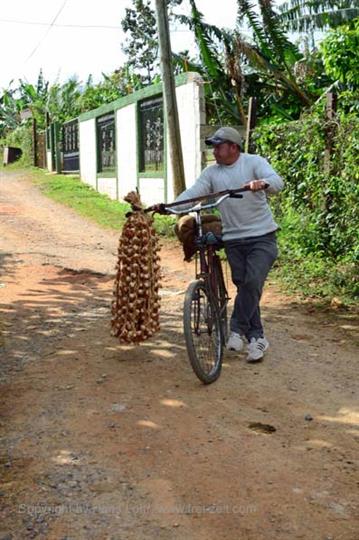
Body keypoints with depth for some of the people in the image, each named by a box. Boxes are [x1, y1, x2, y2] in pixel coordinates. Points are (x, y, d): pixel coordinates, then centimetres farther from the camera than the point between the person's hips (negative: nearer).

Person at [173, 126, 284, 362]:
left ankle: (238, 329, -1)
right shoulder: (211, 172, 5)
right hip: (233, 239, 4)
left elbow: (278, 182, -19)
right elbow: (192, 193, -6)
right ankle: (257, 338, 15)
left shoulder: (254, 162, -4)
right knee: (244, 287, 5)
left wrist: (262, 183, -42)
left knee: (253, 283, -16)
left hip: (262, 236, -4)